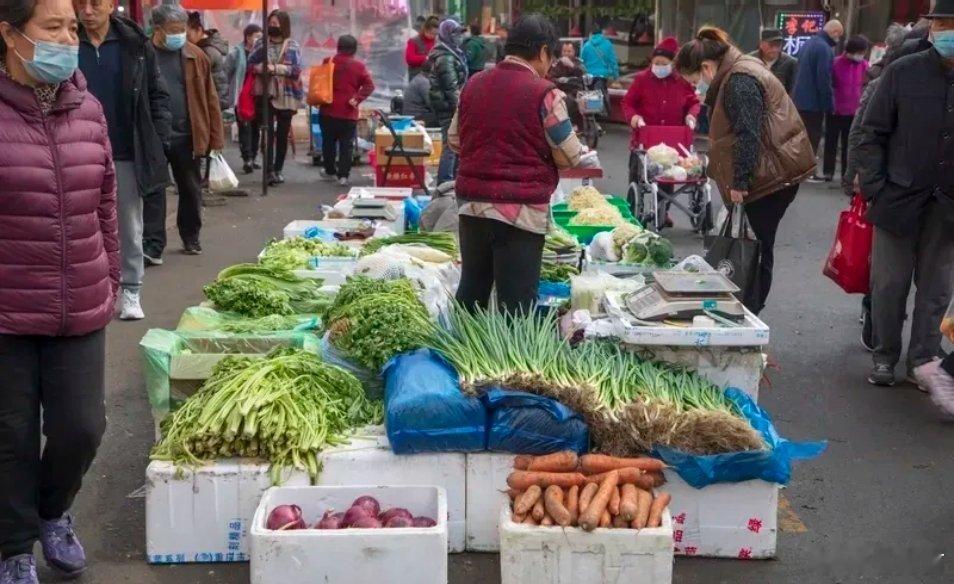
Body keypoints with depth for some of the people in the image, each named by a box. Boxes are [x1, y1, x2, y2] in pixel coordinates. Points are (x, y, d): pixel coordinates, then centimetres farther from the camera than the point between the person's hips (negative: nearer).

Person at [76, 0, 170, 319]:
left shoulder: (136, 44, -1)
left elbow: (158, 96, 5)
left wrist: (155, 140, -3)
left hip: (127, 156, 0)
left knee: (130, 229, 9)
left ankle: (130, 292, 20)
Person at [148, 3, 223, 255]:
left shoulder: (195, 56, 2)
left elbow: (210, 99, 3)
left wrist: (215, 137, -1)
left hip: (187, 136, 2)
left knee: (191, 190, 14)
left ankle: (191, 237, 30)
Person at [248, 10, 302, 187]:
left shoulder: (293, 46, -1)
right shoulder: (262, 44, 6)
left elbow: (296, 69, -12)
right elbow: (250, 64, 6)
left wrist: (275, 68, -21)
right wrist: (261, 67, -15)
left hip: (286, 96, 0)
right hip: (265, 95, 0)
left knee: (282, 134, 9)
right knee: (268, 133, -8)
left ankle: (278, 169, 20)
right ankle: (269, 170, -11)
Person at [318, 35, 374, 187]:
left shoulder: (328, 62, 1)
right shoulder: (358, 66, -4)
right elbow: (369, 85, -12)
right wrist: (357, 99, -12)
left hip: (328, 111, 2)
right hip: (348, 113, -2)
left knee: (328, 142, 16)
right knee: (346, 145, 1)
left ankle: (329, 171, 26)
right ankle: (343, 175, -5)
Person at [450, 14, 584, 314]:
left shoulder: (474, 84, 7)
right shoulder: (545, 93, -10)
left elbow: (454, 140, 17)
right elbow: (570, 156, -6)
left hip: (472, 203, 6)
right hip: (521, 210, -6)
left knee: (471, 292, 17)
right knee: (517, 303, 1)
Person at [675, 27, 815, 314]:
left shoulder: (740, 82, -18)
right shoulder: (735, 73, 14)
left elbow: (747, 135, -22)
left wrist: (739, 181, -20)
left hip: (773, 174, -10)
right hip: (771, 172, 10)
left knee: (759, 245, -2)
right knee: (756, 243, 11)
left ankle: (751, 313, 6)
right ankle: (748, 308, 16)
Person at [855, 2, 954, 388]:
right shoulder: (903, 72, -5)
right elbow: (872, 133, -1)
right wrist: (873, 187, -8)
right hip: (900, 197, -2)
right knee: (889, 284, 9)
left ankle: (922, 362, 23)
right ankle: (885, 358, 24)